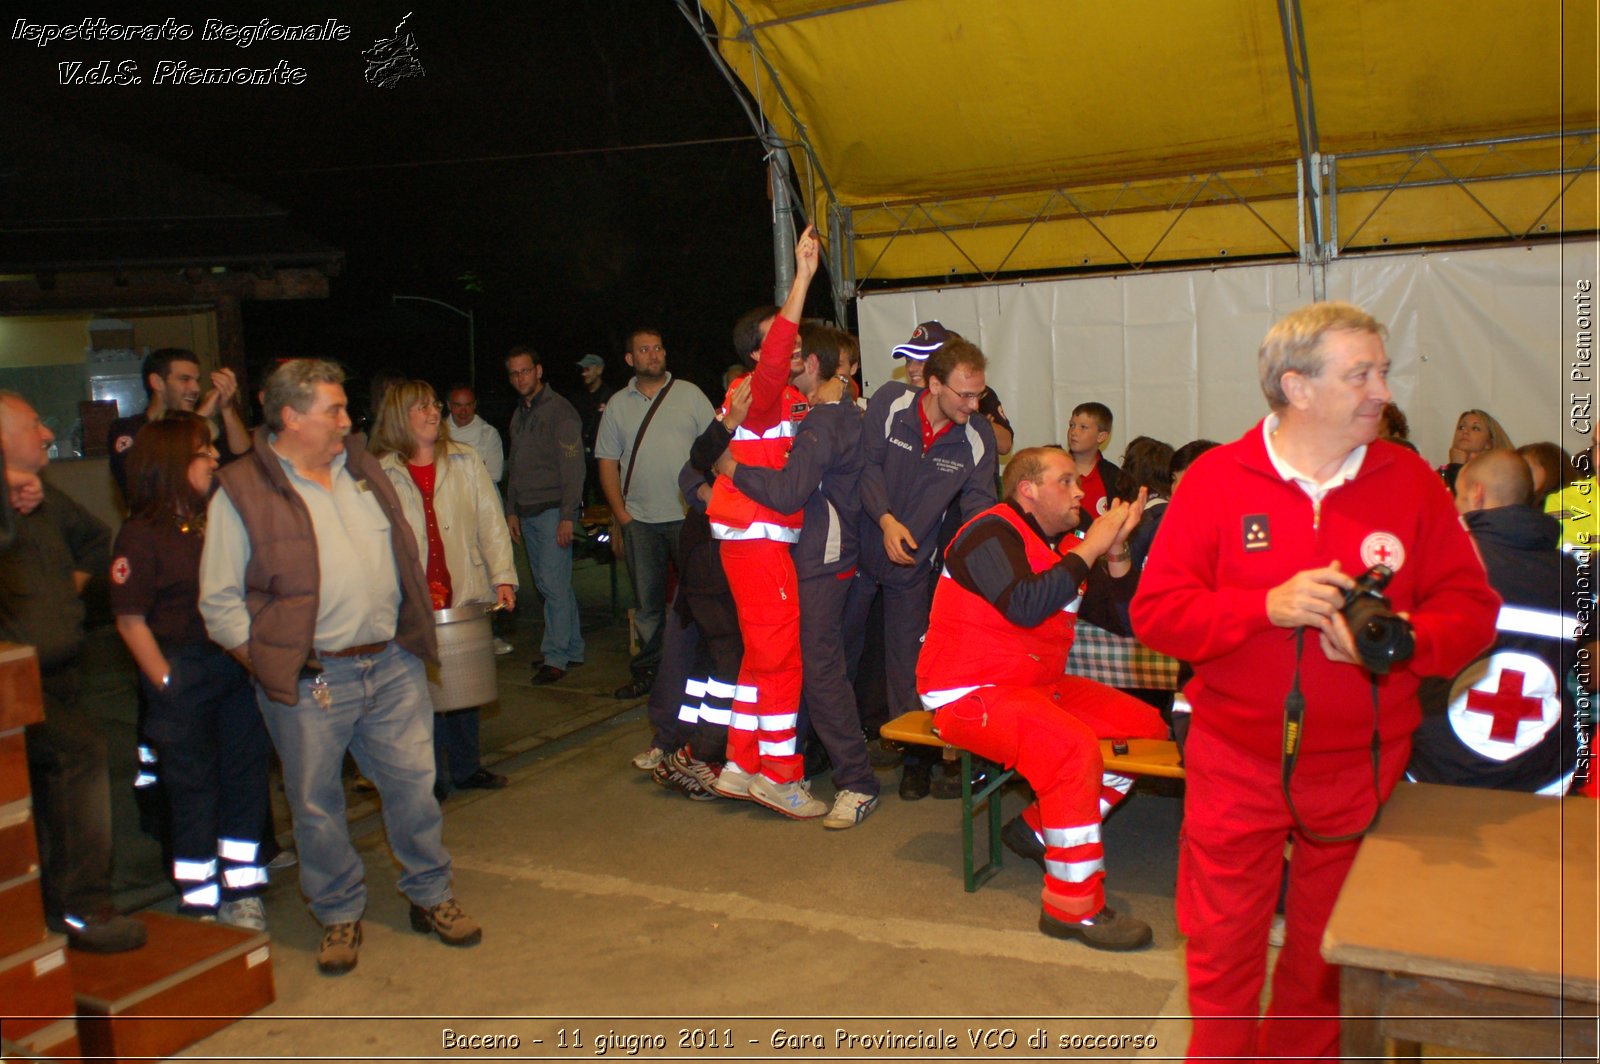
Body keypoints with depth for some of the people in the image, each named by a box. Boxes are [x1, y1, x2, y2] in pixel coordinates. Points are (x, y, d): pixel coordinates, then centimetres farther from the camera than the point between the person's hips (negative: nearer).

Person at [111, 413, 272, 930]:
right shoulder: (140, 536, -9)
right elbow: (131, 620, -11)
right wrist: (166, 683, -13)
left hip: (236, 666, 5)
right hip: (184, 673, -5)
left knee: (246, 773, 10)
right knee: (193, 788, 6)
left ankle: (241, 894, 25)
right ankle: (199, 904, 21)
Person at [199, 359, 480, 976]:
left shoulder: (362, 468, 10)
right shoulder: (243, 493, -8)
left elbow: (403, 550, 18)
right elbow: (220, 602, -5)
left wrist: (411, 631, 11)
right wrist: (270, 666, -9)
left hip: (393, 666, 4)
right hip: (311, 681, -4)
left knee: (414, 785, 11)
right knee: (316, 805, 9)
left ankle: (431, 897, 28)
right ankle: (339, 916, 27)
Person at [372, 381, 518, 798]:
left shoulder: (465, 461, 8)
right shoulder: (380, 474, 1)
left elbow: (490, 522, 6)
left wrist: (503, 576, -2)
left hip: (466, 594, 3)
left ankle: (465, 767, 26)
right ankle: (433, 776, 12)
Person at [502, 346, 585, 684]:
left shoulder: (559, 410, -7)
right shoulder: (519, 415, 18)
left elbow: (573, 466, -12)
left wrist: (567, 516, -17)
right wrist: (512, 510, 16)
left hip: (554, 511, -8)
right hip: (528, 513, 8)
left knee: (554, 583, -11)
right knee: (549, 585, 8)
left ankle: (555, 657, -7)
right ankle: (572, 650, 15)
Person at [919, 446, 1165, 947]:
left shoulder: (1062, 543, 12)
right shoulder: (992, 532, -12)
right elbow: (1025, 606, -29)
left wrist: (1116, 548, -5)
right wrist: (1090, 547, -19)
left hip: (1038, 686, 9)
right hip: (969, 694, -9)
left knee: (1147, 728, 2)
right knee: (1073, 745, -31)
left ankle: (1040, 829, 7)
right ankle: (1074, 906, -19)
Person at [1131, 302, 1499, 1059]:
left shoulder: (1410, 482, -1)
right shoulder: (1215, 479, -7)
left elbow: (1470, 608, 1)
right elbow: (1155, 613, -9)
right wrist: (1268, 607, -23)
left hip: (1360, 768, 2)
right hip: (1237, 763, -2)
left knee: (1327, 952, 18)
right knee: (1221, 945, 8)